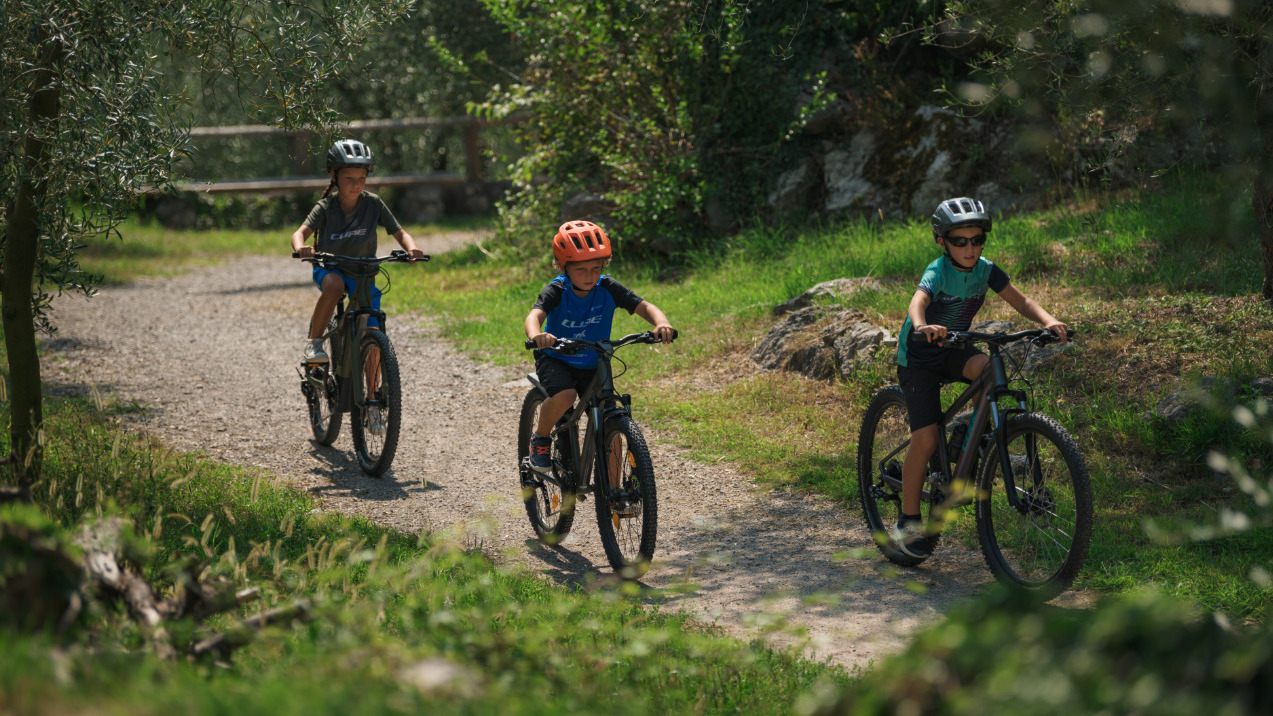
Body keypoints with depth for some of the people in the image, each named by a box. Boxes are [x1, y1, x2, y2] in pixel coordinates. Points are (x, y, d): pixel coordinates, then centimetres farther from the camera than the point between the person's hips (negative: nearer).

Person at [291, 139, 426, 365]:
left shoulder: (373, 204, -12)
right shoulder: (325, 207, -15)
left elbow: (399, 233, -11)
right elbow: (301, 232, -29)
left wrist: (411, 248, -34)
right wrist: (300, 248, -53)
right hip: (329, 268, -2)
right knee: (334, 285, -39)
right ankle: (314, 342, -23)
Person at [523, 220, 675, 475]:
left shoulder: (608, 289, -15)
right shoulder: (556, 291, -21)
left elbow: (644, 306, -22)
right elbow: (535, 314, -38)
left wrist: (661, 323, -45)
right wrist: (536, 334, -63)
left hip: (593, 366, 3)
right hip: (555, 360, -2)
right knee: (564, 396, -34)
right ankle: (540, 439, -5)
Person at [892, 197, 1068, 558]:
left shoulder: (985, 269, -7)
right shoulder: (938, 272, -24)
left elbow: (1021, 301, -7)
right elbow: (918, 301, -44)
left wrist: (1049, 320, -28)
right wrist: (922, 327, -67)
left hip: (953, 350, 5)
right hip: (919, 356, -5)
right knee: (926, 438, -13)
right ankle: (908, 523, -1)